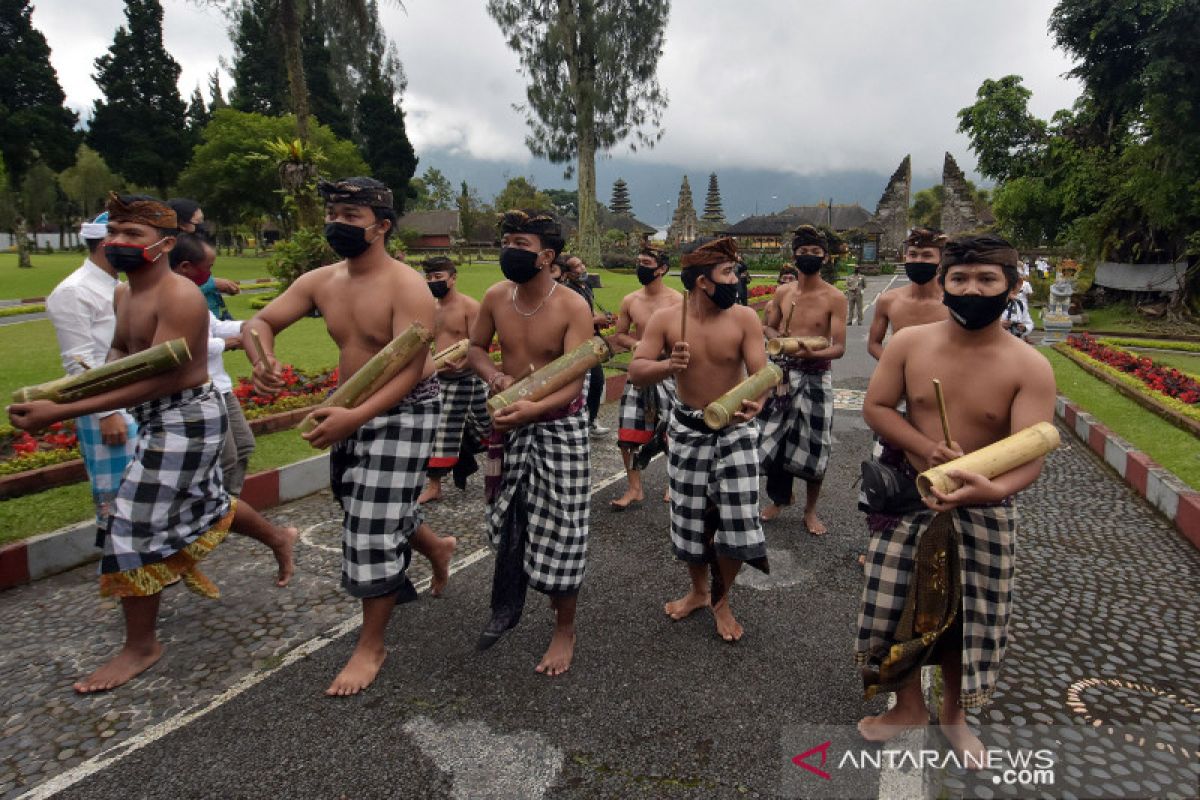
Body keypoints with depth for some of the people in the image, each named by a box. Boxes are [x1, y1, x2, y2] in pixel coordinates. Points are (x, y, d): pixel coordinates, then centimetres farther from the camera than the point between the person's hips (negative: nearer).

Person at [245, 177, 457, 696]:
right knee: (370, 511, 21)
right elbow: (260, 322, 4)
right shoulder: (320, 282, 0)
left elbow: (411, 370, -28)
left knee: (376, 527, -4)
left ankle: (371, 647, 15)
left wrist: (356, 417, -42)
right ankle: (437, 547, 52)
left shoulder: (407, 288, -20)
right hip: (352, 410, 8)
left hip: (404, 413, -7)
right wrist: (262, 358, -21)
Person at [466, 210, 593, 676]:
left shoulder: (572, 307, -18)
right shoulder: (496, 297, -4)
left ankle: (565, 629, 23)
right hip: (509, 426, 5)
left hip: (559, 428, -4)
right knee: (506, 520, 17)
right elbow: (476, 347, 11)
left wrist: (532, 408, -43)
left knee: (559, 530, 1)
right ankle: (506, 607, 41)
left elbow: (573, 382, -24)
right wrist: (496, 377, -12)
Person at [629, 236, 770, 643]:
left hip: (735, 429, -1)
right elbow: (636, 372, -15)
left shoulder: (745, 318, -13)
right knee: (690, 517, 12)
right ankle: (698, 590, 39)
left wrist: (757, 401, -42)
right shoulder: (664, 319, -11)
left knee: (736, 519, -2)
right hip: (687, 429, 1)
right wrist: (669, 365, -36)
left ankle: (721, 600, 24)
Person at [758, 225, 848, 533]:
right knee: (773, 440, 9)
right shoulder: (782, 293, 4)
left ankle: (810, 510, 22)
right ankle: (779, 499, 30)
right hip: (782, 373, 4)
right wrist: (778, 338, -7)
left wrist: (813, 353, -33)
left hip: (816, 378, -3)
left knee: (813, 447, 2)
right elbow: (766, 326, 16)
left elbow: (839, 347, -13)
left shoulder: (834, 298, -8)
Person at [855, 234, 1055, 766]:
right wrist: (926, 449, -21)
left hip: (984, 512, -1)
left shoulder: (1030, 368, -14)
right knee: (897, 606, 9)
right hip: (908, 499, 1)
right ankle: (909, 708, 36)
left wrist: (996, 489, -44)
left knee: (965, 616, 14)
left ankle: (954, 714, 42)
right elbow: (876, 408, -4)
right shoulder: (908, 342, -8)